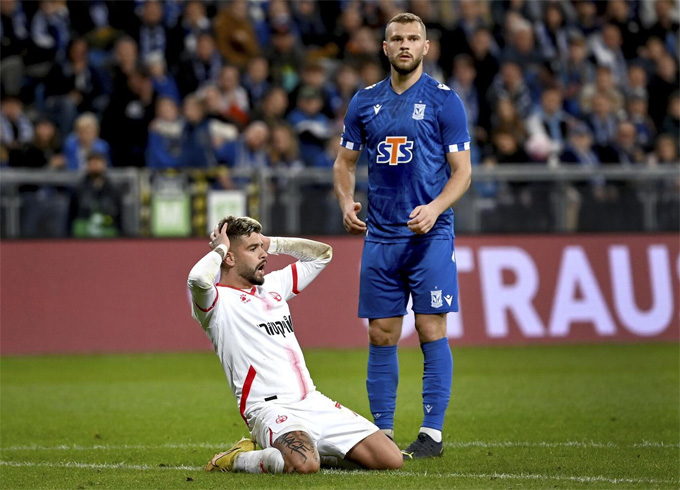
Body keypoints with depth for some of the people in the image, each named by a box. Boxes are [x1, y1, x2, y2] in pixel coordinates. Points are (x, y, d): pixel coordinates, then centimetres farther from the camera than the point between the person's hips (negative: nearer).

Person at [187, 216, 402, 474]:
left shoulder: (273, 284, 20)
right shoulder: (219, 300, -3)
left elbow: (322, 253, 32)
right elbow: (198, 278, -28)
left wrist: (272, 243, 21)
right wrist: (219, 248, -7)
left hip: (314, 402, 8)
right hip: (271, 408, -8)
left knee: (390, 459, -4)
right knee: (303, 465, -39)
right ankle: (237, 459, -8)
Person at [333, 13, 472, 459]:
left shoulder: (444, 101, -1)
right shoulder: (365, 102, 10)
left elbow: (462, 171, -2)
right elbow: (346, 160, 18)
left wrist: (435, 208, -18)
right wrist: (346, 201, 0)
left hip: (430, 234, -4)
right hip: (380, 235, 4)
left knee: (431, 331, -6)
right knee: (381, 335, 4)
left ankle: (433, 432, -2)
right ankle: (382, 432, 10)